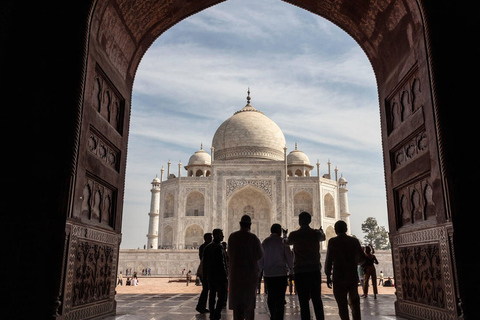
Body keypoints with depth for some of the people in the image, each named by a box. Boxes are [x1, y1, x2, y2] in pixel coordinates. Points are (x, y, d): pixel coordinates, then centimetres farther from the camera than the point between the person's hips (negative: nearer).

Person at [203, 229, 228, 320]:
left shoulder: (207, 247, 11)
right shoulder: (219, 247, -15)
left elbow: (204, 262, 14)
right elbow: (221, 263, -20)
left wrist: (206, 275, 19)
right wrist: (225, 277, -15)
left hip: (210, 276, 8)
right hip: (219, 276, -8)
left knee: (212, 295, 15)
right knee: (221, 296, -4)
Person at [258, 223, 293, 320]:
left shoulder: (264, 242, 4)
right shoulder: (282, 242, -5)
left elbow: (260, 259, 7)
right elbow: (289, 257, -1)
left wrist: (260, 270, 19)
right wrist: (291, 268, 15)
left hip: (268, 273, 3)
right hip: (281, 273, -3)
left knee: (271, 295, 13)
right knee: (280, 297, 1)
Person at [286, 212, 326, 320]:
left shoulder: (294, 235, -4)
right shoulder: (316, 233, 1)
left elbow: (288, 242, 19)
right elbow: (323, 237, 26)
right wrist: (321, 231, 50)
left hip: (300, 272, -2)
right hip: (314, 270, 2)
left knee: (303, 301, 1)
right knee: (317, 299, 9)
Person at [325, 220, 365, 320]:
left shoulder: (332, 242, -7)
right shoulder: (354, 241, 2)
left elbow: (329, 260, -9)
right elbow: (362, 257, 9)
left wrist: (328, 276, 0)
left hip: (339, 277, -3)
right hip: (353, 276, 3)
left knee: (342, 304, 3)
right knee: (354, 302, 17)